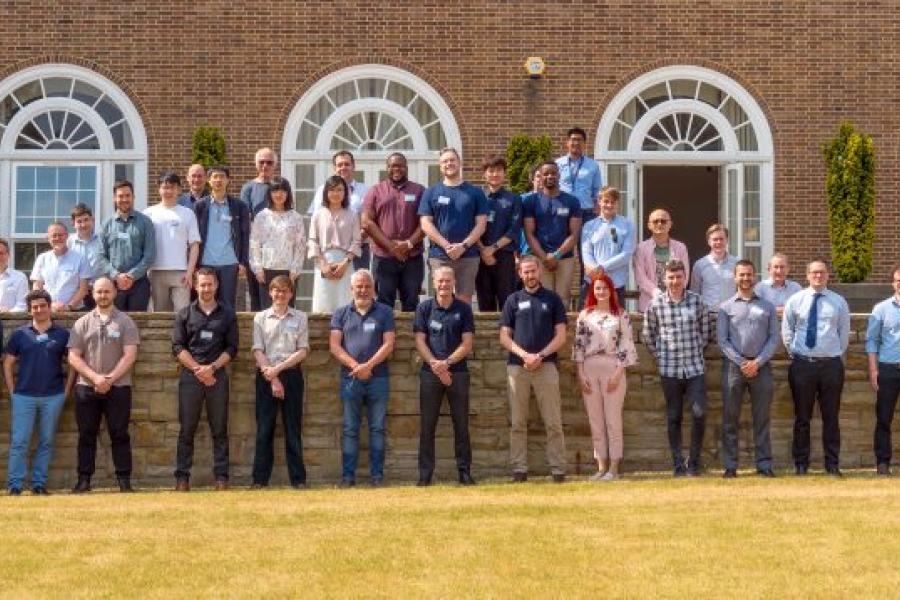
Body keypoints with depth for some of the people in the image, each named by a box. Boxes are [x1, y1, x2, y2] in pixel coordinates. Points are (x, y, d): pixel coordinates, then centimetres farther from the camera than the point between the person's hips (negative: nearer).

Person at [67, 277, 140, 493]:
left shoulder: (125, 322, 5)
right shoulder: (82, 323, 10)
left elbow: (130, 356, -3)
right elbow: (74, 357, 3)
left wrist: (110, 379, -13)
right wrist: (95, 377, -11)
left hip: (118, 388, -2)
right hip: (86, 387, 2)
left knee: (120, 435, -2)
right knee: (87, 435, 4)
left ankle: (124, 481, 0)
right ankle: (84, 479, 8)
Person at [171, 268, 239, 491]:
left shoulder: (227, 314, 7)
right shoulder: (184, 314, 7)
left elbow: (232, 348, 4)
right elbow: (178, 347, 1)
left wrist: (212, 367, -10)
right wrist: (197, 369, -10)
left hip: (217, 376, 0)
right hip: (190, 376, 0)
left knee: (219, 429, 2)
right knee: (187, 429, 1)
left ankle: (221, 477, 4)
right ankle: (182, 477, 4)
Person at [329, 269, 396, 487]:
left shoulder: (385, 313, 7)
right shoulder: (341, 314, 10)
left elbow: (388, 344, -2)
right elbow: (334, 346, 2)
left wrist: (368, 365, -14)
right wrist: (355, 365, -11)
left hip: (378, 378, -1)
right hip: (350, 378, 1)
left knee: (377, 428, 2)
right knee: (350, 429, 2)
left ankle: (377, 475, 6)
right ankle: (348, 475, 4)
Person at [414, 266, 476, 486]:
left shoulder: (463, 309, 5)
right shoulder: (425, 308, 6)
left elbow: (467, 344, 0)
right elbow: (420, 342, 1)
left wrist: (446, 363, -13)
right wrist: (435, 365, -12)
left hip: (458, 372, 0)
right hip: (430, 374, 0)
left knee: (461, 424, 2)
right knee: (427, 425, 1)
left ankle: (464, 471, 7)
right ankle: (425, 474, 5)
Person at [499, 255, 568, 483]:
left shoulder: (552, 299, 8)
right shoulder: (513, 300, 11)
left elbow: (561, 336, 3)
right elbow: (504, 337, 7)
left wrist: (540, 356, -10)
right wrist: (524, 355, -9)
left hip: (546, 366, -1)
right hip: (517, 367, 1)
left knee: (553, 422, -3)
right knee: (518, 422, 2)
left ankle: (558, 470, -1)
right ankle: (519, 469, 6)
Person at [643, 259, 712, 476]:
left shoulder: (697, 301, 1)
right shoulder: (655, 305, -1)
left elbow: (705, 331, 12)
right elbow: (648, 336, 10)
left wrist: (697, 350, 6)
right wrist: (659, 356, 6)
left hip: (695, 367, 0)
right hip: (669, 370, 0)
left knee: (699, 413, -9)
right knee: (674, 418, 6)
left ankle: (694, 462, 6)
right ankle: (678, 465, 12)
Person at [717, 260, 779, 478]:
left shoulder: (767, 306, 11)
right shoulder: (726, 307, 7)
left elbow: (774, 338, 5)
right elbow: (722, 340, 1)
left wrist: (757, 362, -8)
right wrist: (741, 362, -9)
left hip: (761, 367, 1)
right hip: (734, 365, -1)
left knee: (761, 418, 3)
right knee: (730, 418, 0)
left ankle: (764, 464, 5)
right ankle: (730, 466, 3)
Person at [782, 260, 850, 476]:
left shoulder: (839, 302, 5)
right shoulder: (795, 300, 4)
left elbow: (844, 333, 12)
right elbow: (786, 331, 10)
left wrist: (837, 354, 7)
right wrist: (794, 353, 6)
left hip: (831, 364, 0)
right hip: (802, 364, 0)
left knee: (831, 417, 4)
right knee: (802, 417, 4)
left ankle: (833, 465, 10)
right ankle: (801, 464, 11)